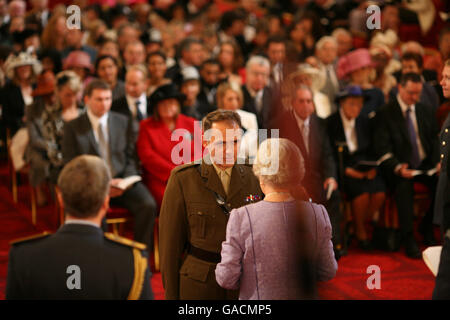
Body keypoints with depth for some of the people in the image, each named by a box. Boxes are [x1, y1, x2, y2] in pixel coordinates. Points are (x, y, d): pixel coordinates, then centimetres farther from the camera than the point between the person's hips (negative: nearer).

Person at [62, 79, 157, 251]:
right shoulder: (72, 127, 4)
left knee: (148, 205, -26)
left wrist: (124, 181, -10)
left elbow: (131, 158, 11)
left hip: (122, 181, 3)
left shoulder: (123, 122, 12)